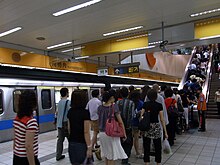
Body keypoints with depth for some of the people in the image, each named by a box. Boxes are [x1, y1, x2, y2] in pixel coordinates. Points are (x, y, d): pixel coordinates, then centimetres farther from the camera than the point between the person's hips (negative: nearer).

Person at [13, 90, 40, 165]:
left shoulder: (16, 118, 1)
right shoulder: (31, 121, -23)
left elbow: (15, 139, 10)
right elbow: (28, 146, -24)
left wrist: (16, 154, 19)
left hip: (16, 158, 7)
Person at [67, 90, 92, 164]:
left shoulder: (70, 111, 2)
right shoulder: (85, 112, -17)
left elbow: (69, 128, 10)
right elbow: (86, 132, -18)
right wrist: (89, 148, -14)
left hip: (71, 143, 6)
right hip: (81, 144, -6)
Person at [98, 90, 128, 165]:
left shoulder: (100, 107, 1)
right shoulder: (114, 106, -13)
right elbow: (120, 122, -12)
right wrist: (124, 133, -5)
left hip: (102, 133, 6)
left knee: (106, 155, 21)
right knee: (112, 157, 7)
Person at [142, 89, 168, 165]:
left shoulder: (145, 104, -2)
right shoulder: (159, 105, -5)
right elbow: (162, 120, -6)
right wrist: (165, 132, -1)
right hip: (156, 127, -1)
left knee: (146, 147, 11)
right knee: (158, 147, 13)